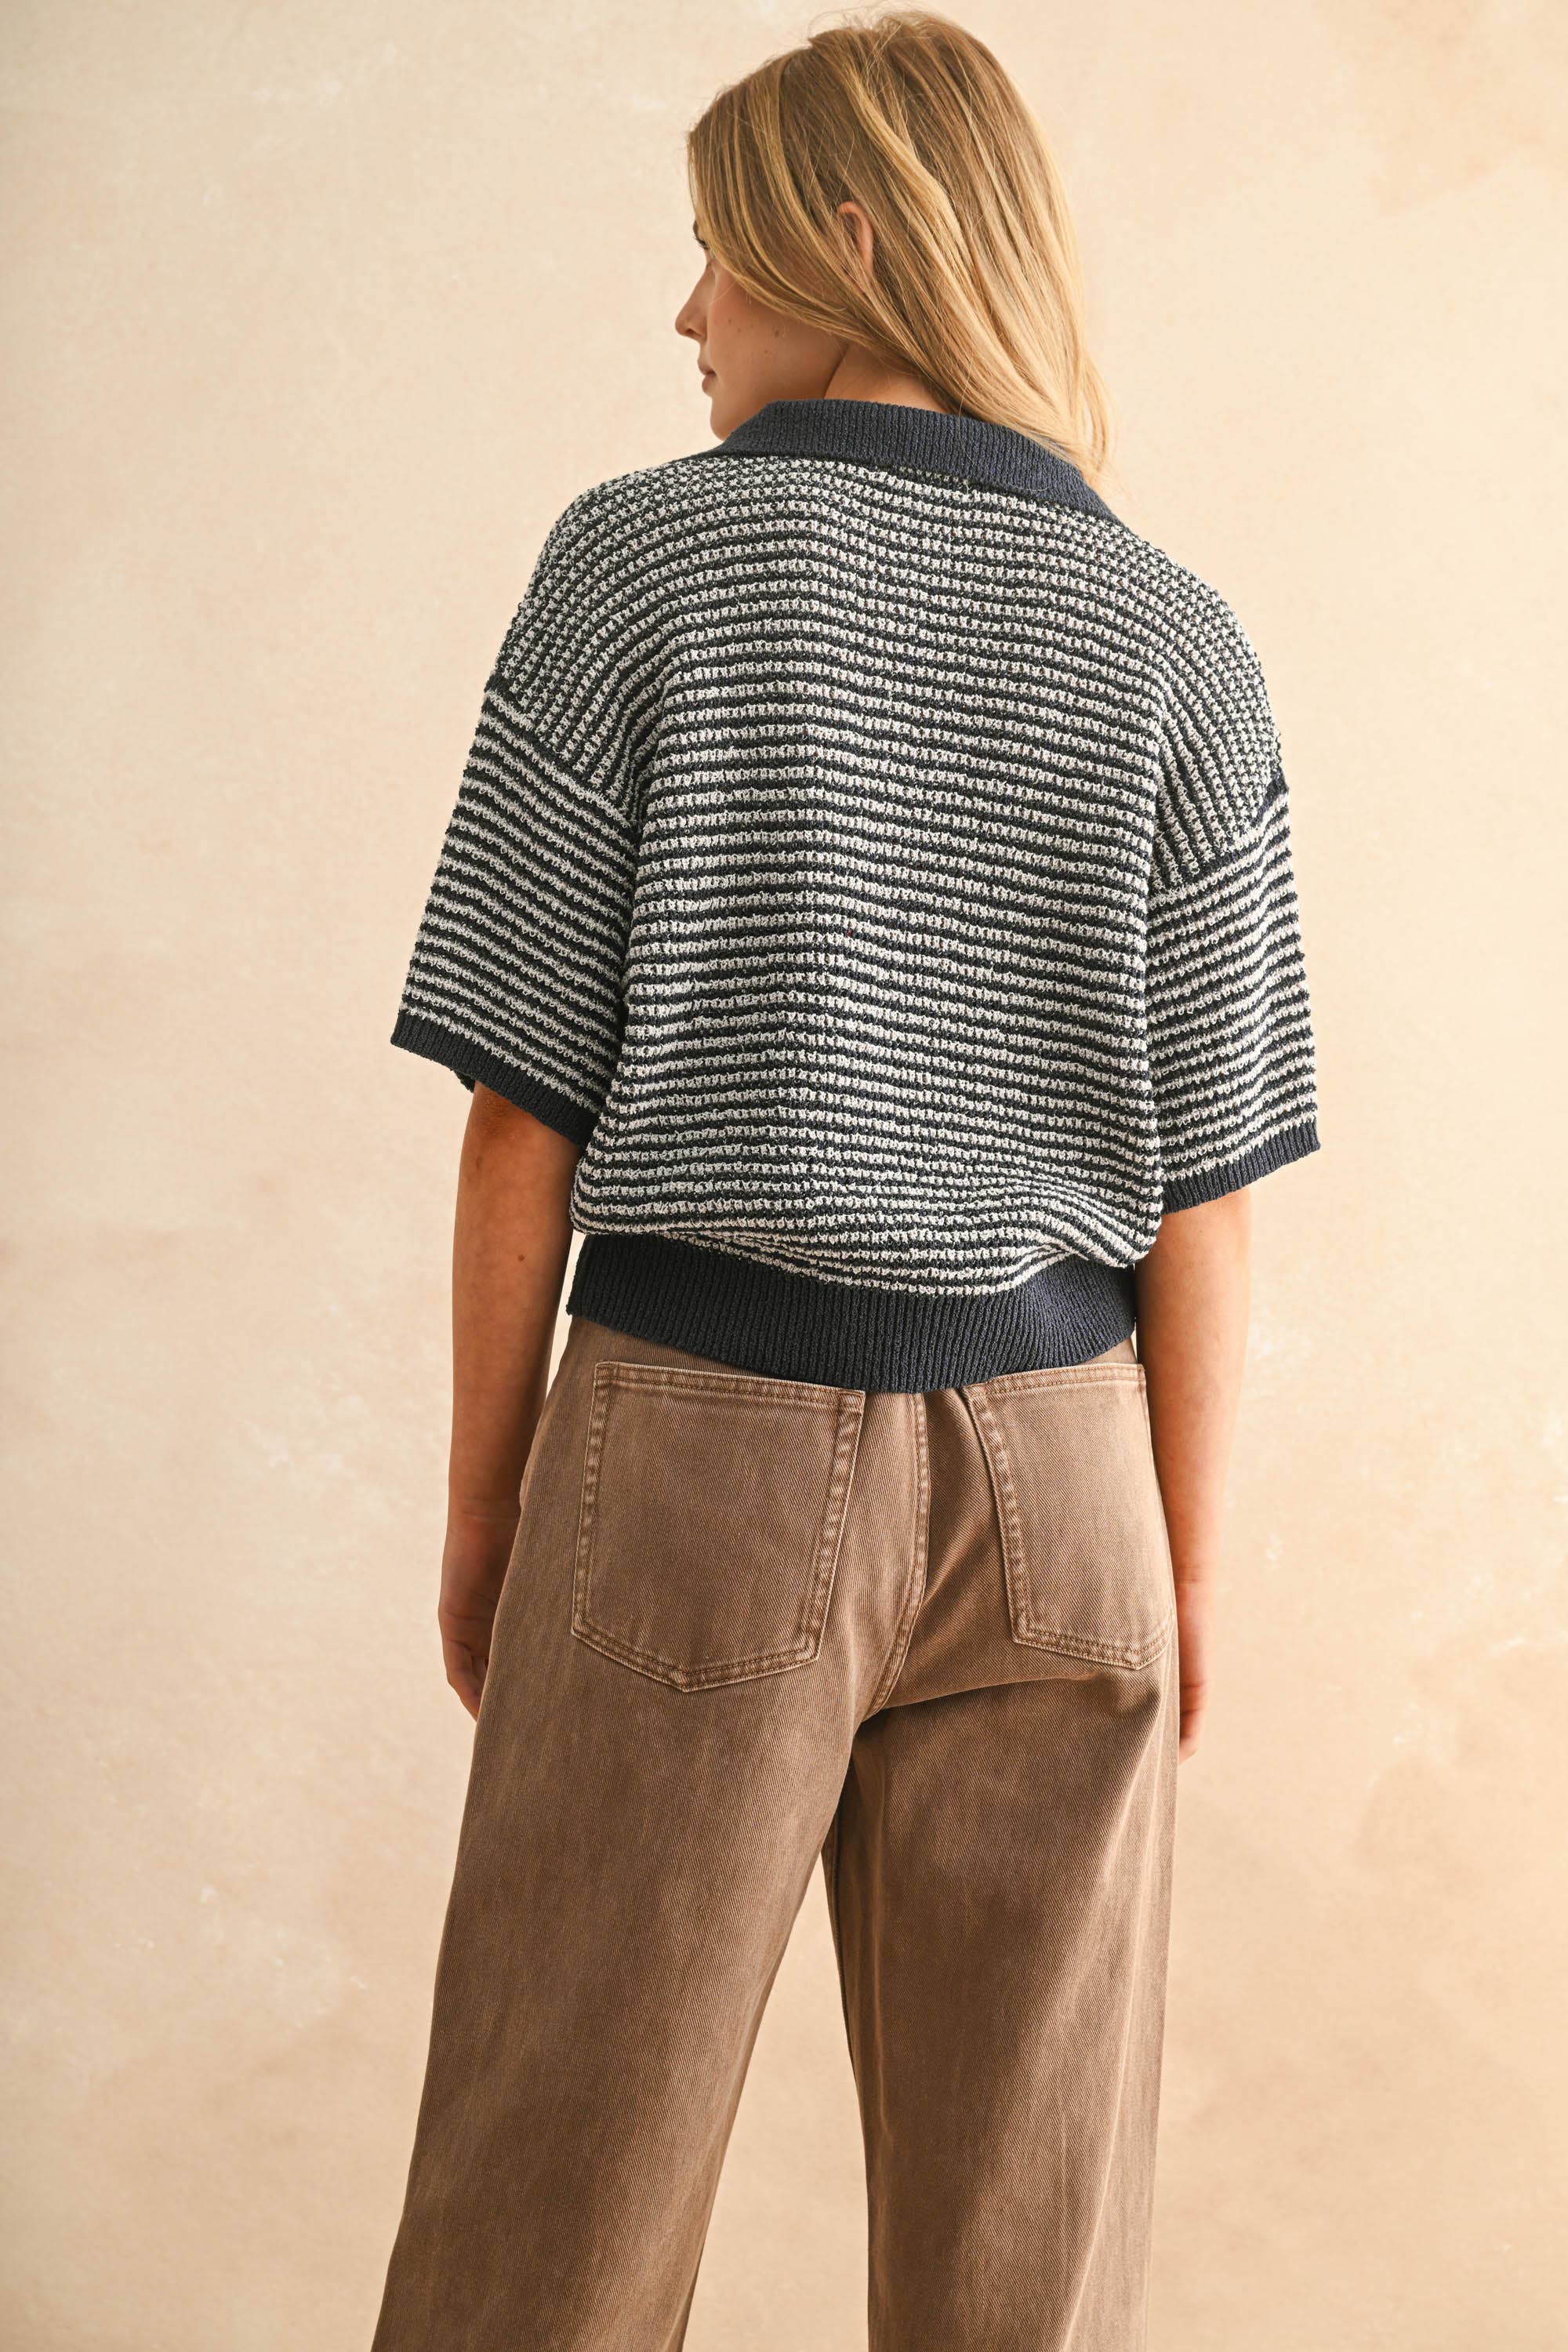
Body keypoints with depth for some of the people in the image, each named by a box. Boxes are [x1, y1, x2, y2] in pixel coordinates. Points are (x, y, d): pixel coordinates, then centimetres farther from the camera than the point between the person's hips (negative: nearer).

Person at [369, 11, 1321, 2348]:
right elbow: (1200, 1176, -1)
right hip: (1050, 1456, 2)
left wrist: (485, 1499, 4)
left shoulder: (640, 561, -5)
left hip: (698, 1445, -2)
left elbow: (525, 1102, -6)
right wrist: (1187, 1570, 8)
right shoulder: (1175, 642, 1)